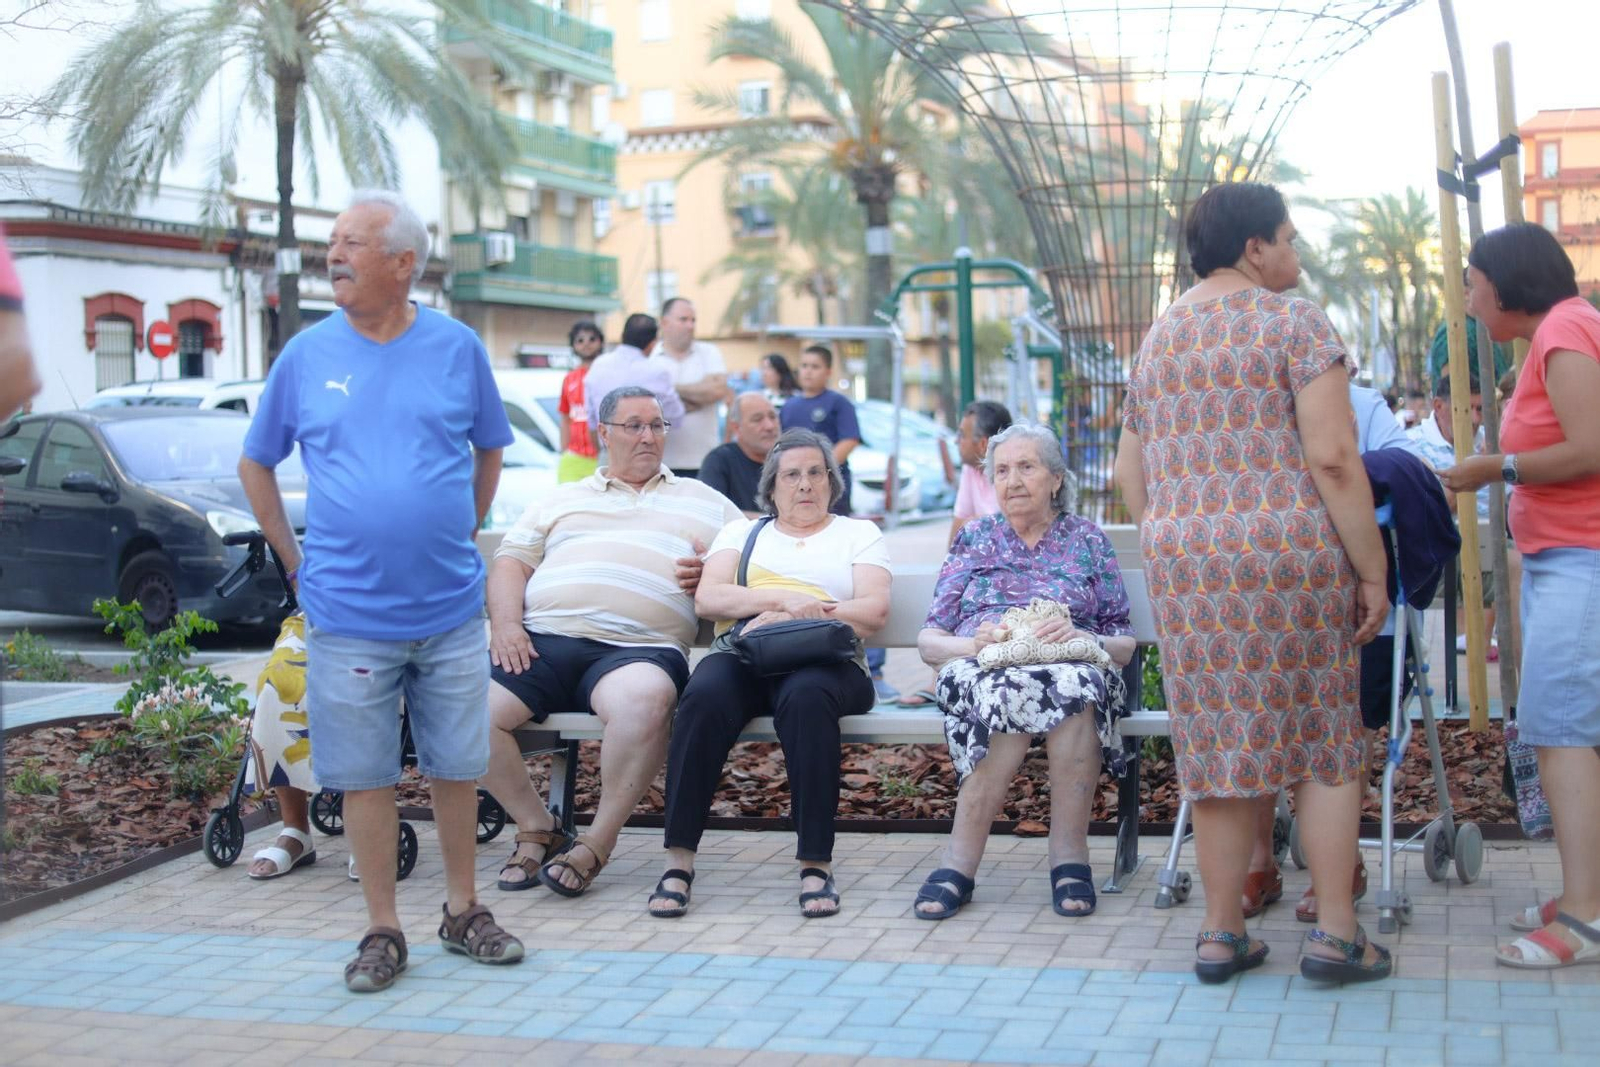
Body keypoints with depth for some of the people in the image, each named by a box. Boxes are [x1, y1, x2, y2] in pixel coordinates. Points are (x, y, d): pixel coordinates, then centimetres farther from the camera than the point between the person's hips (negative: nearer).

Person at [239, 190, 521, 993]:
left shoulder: (457, 349, 0)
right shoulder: (307, 354, 0)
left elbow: (489, 451, 14)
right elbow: (255, 465, 10)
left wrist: (462, 534, 8)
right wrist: (295, 559, 4)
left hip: (450, 608, 1)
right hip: (349, 615, 0)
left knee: (457, 768, 9)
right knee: (366, 776, 6)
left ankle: (462, 911, 26)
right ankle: (382, 931, 18)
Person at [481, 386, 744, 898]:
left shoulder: (705, 502, 26)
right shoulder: (560, 500, 29)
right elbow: (510, 563, 19)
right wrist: (505, 624, -1)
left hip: (639, 646, -2)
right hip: (543, 639, 2)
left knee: (644, 699, -40)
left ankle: (598, 842, -20)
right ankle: (536, 829, -1)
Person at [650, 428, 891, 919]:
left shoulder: (858, 534, 22)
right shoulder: (742, 531, 27)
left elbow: (874, 612, 4)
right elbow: (708, 598, 8)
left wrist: (794, 617, -9)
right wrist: (783, 600, -7)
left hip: (824, 660, -1)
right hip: (741, 656, 1)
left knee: (807, 696, -39)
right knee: (705, 697, -34)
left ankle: (816, 864, -35)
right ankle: (679, 859, -32)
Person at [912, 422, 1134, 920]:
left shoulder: (1087, 539, 18)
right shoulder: (975, 538, 20)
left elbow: (1124, 645, 12)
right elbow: (929, 641, 12)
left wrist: (1081, 638, -11)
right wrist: (974, 644, -10)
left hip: (1072, 666, 0)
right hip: (980, 668, 0)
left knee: (1074, 684, -38)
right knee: (1007, 690, -38)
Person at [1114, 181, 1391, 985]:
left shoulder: (1157, 338, 16)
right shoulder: (1293, 322, -4)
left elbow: (1130, 472, 18)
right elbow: (1332, 458, -12)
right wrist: (1372, 571, -8)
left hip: (1181, 560, 5)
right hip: (1288, 552, -5)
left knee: (1219, 740, 9)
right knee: (1323, 742, 5)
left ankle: (1221, 933, 11)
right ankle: (1335, 934, 5)